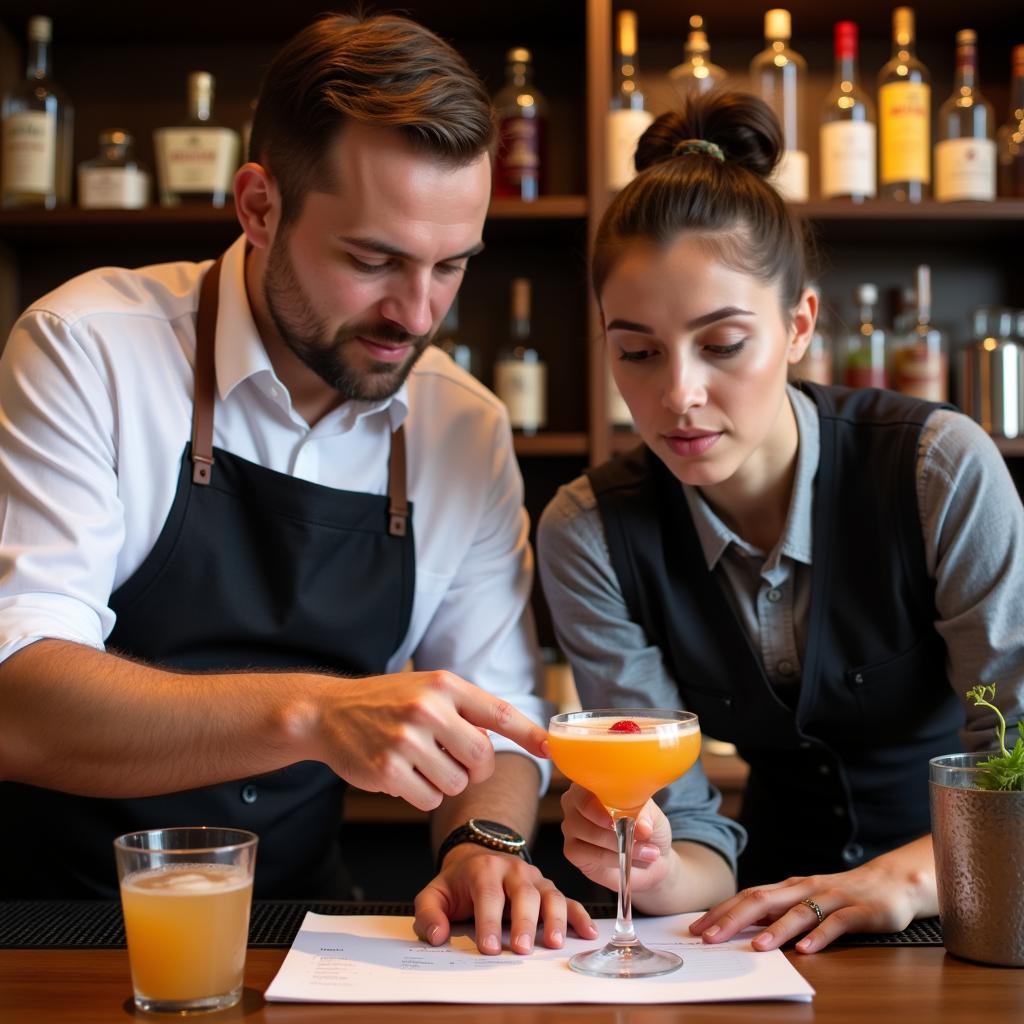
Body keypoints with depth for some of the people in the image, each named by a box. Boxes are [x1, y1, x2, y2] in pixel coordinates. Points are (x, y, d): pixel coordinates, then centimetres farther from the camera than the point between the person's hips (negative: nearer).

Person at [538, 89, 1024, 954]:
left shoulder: (942, 469, -17)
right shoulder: (591, 535, -10)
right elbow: (681, 815, -9)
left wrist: (906, 878, -30)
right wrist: (662, 873, -29)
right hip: (780, 930, 3)